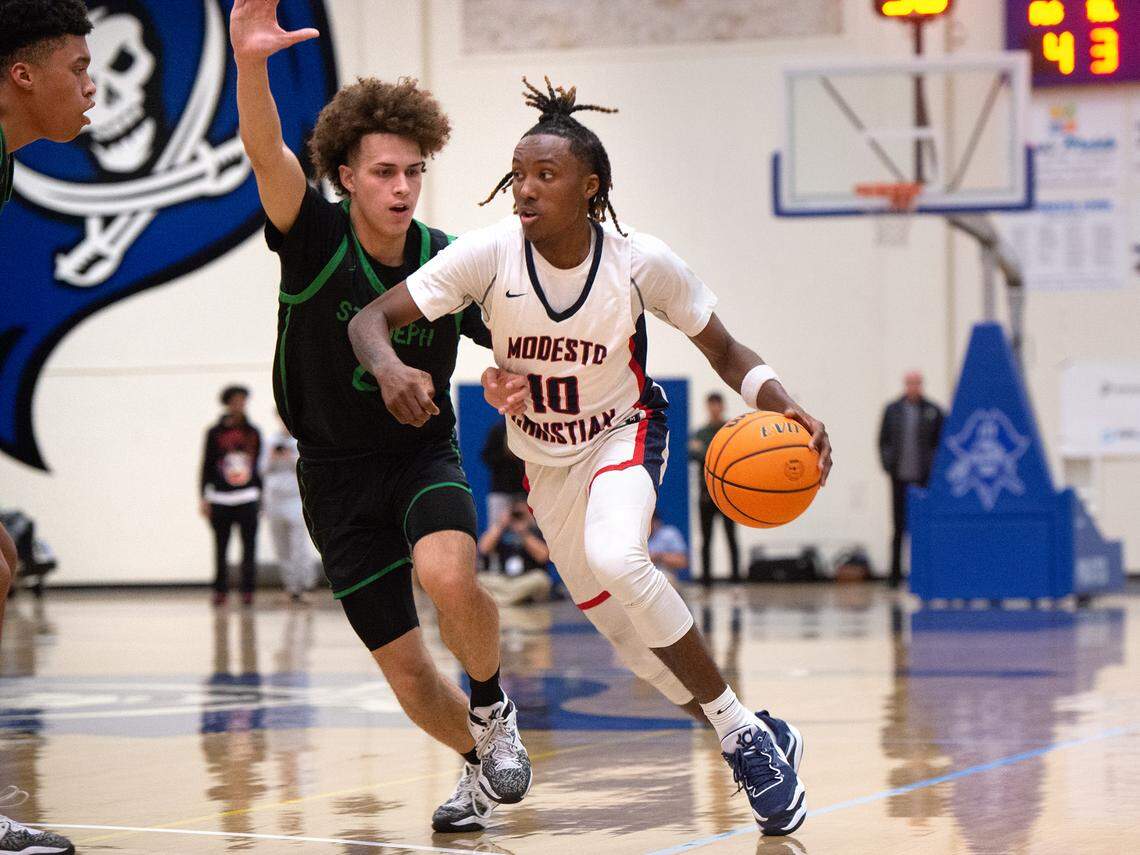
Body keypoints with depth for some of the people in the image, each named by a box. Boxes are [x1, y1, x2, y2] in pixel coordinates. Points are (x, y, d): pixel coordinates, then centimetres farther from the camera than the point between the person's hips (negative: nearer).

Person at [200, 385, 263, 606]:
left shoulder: (253, 433, 8)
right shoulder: (215, 433, 2)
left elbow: (260, 465, 14)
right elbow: (206, 466, 4)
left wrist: (262, 496, 14)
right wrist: (203, 498, 0)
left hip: (248, 499, 1)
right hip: (220, 499, -1)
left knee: (249, 549, -4)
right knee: (220, 549, 4)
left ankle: (248, 591, 1)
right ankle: (220, 591, 11)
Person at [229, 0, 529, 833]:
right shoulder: (315, 239, -14)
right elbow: (267, 154, -34)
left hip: (424, 455, 0)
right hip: (337, 473, 0)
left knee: (448, 574, -33)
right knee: (407, 672, 1)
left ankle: (494, 709, -5)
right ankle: (481, 763, 31)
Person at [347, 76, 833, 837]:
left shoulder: (642, 263, -23)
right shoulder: (491, 254, -22)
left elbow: (726, 353, -11)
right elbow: (370, 319, -22)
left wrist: (785, 408, -31)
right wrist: (389, 366, -46)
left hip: (624, 434, -3)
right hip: (545, 459, 3)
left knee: (616, 558, -33)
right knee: (624, 629, 5)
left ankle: (744, 734, -19)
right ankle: (760, 742, 25)